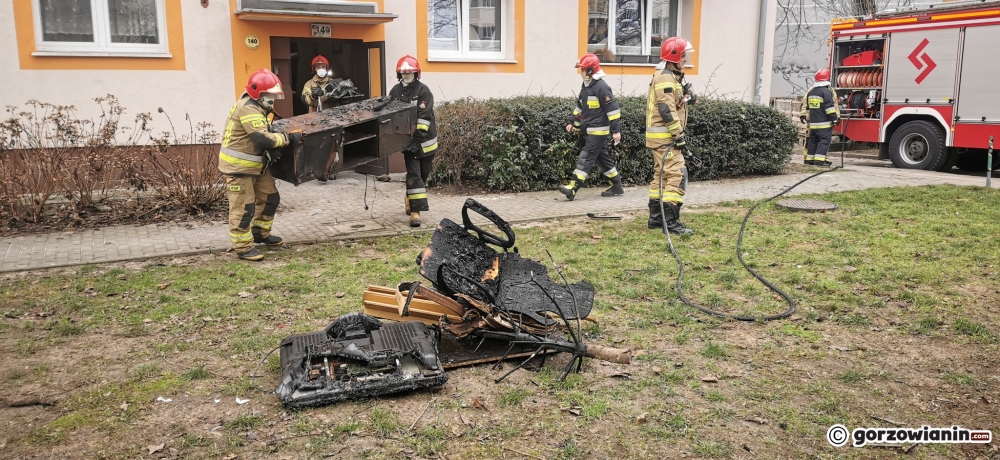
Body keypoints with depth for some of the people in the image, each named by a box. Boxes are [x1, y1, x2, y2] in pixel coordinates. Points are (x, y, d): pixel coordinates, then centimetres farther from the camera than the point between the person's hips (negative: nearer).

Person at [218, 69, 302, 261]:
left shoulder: (257, 107, 12)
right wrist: (288, 138, -26)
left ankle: (260, 233, 33)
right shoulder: (248, 109, -22)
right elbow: (263, 138, -31)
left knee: (270, 198, 17)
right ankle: (243, 247, 5)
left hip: (256, 164, 10)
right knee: (243, 207, -5)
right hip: (237, 166, -10)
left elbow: (265, 131, 16)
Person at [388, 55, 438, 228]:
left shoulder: (423, 91, -11)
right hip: (408, 139, 1)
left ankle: (410, 201, 35)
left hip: (425, 140, -1)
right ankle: (415, 211, -10)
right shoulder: (395, 91, 2)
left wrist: (417, 140, -25)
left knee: (423, 174, 12)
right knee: (414, 174, -7)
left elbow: (424, 118, -19)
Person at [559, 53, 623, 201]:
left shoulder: (601, 87, -16)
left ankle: (572, 188, -15)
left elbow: (613, 109, -18)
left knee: (586, 157, -12)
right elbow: (580, 107, 24)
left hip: (599, 130, -9)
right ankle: (617, 187, 23)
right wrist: (572, 123, 18)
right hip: (591, 130, 9)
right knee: (602, 157, 13)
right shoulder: (586, 86, 13)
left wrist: (616, 130, -20)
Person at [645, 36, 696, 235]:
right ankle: (671, 221, -14)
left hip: (663, 136, 11)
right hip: (664, 136, -11)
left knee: (661, 175, 13)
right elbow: (667, 111, -22)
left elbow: (682, 100, 21)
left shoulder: (673, 76, 19)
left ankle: (656, 218, 19)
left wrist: (691, 96, -4)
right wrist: (680, 137, -20)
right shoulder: (665, 78, -15)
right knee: (677, 175, -13)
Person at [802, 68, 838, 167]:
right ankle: (819, 160, -14)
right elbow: (830, 107, -14)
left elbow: (806, 106, 21)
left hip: (813, 122, 8)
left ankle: (809, 159, 15)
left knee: (813, 140, 13)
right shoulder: (826, 91, -9)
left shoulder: (811, 91, 14)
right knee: (824, 140, -7)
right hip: (824, 122, -7)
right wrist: (835, 118, -11)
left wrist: (803, 115, 29)